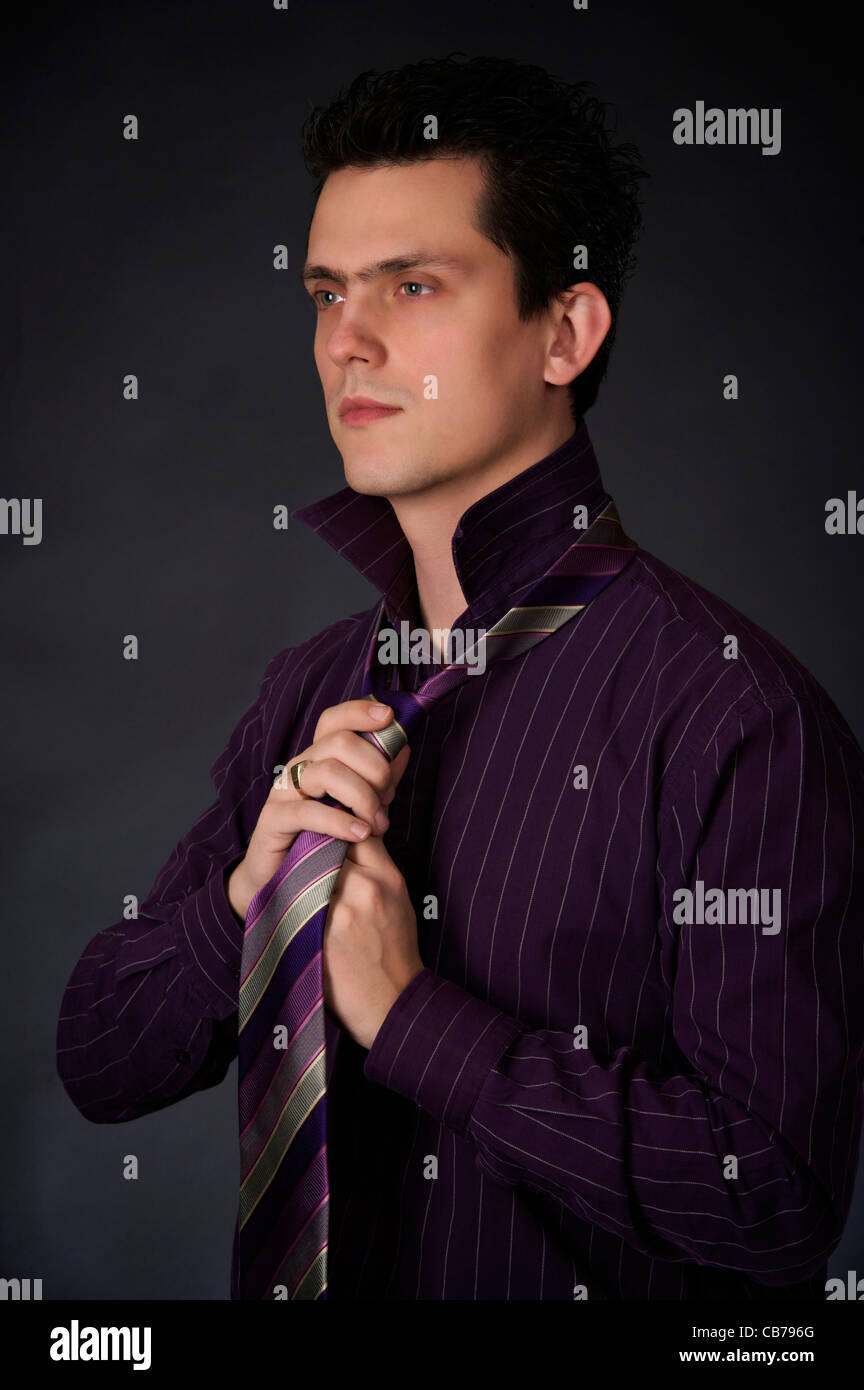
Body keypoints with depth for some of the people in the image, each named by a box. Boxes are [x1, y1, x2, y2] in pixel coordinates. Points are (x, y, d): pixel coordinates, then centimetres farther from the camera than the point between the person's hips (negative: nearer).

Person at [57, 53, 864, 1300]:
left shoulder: (734, 711, -14)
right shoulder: (307, 693, 5)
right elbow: (99, 1066, 8)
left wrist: (411, 1015, -15)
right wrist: (243, 897, -10)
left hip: (596, 1287, -4)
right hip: (310, 1272, 4)